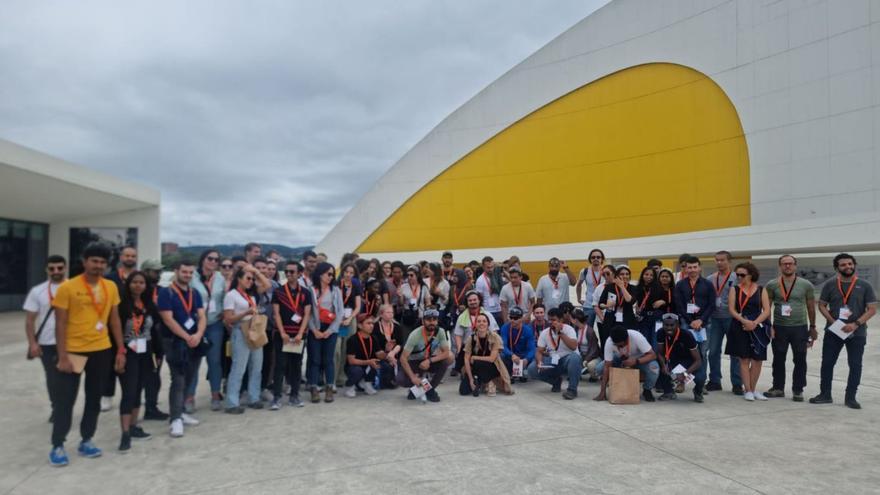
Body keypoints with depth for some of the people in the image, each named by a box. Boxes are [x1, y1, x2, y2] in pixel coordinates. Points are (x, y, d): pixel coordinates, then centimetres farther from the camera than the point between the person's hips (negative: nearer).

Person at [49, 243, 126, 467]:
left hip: (101, 351, 4)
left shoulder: (111, 287, 2)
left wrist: (121, 350, 5)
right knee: (65, 400, 3)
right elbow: (60, 324, -10)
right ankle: (57, 446, 16)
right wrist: (62, 356, -13)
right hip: (73, 351, -4)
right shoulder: (67, 287, -11)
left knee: (94, 398, 12)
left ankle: (86, 441, 26)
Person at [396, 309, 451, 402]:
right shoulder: (415, 335, -27)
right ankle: (415, 387, 8)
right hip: (413, 362, -3)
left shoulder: (440, 332, -18)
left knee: (448, 358, -25)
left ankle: (430, 389, -7)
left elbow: (446, 353, -20)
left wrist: (429, 361, -33)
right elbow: (403, 358, -27)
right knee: (401, 380, -30)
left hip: (429, 361, 3)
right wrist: (413, 377, -36)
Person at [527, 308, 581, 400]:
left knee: (574, 358, -39)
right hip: (552, 362, 4)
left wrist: (560, 332, -29)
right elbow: (539, 351, -1)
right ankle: (556, 381, 9)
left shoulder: (568, 329, -12)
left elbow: (573, 347, -29)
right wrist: (539, 362, -23)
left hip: (567, 360, -4)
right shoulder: (544, 333, 0)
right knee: (532, 369, -18)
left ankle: (572, 389, -23)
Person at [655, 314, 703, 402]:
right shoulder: (661, 334, -16)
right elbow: (660, 353, -5)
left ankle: (698, 391, 8)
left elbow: (698, 360, -26)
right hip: (672, 361, 3)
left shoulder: (686, 335, -28)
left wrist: (685, 374, -40)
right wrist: (663, 365, -28)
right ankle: (669, 391, 5)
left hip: (688, 361, -3)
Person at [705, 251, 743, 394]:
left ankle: (737, 384, 10)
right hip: (714, 319, 4)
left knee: (735, 352, 3)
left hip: (731, 318, -4)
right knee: (713, 351, 6)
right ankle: (715, 381, 17)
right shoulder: (710, 279, 10)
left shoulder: (736, 279, -2)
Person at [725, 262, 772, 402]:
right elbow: (731, 309, -4)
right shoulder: (735, 290, 4)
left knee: (758, 360, 3)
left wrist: (755, 323, -15)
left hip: (758, 328, 1)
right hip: (740, 328, -1)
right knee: (744, 359, 1)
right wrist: (744, 321, -18)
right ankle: (747, 390, 8)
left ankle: (753, 389, 19)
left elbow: (766, 310, -1)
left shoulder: (761, 290, 6)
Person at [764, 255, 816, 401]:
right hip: (779, 328, 1)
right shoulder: (772, 285, 1)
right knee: (778, 359, 9)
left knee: (800, 360, 3)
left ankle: (798, 390, 14)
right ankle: (778, 388, 22)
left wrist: (812, 327, 10)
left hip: (800, 328, -1)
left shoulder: (806, 285, 2)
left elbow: (811, 307, 9)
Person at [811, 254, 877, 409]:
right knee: (827, 363, 3)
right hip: (833, 331, 1)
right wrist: (833, 321, -10)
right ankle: (825, 394, 15)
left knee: (855, 365, 4)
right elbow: (822, 305, 6)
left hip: (857, 333, -1)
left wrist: (856, 324, -15)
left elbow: (872, 309, -3)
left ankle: (850, 398, 14)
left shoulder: (864, 286, 0)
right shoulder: (830, 284, 3)